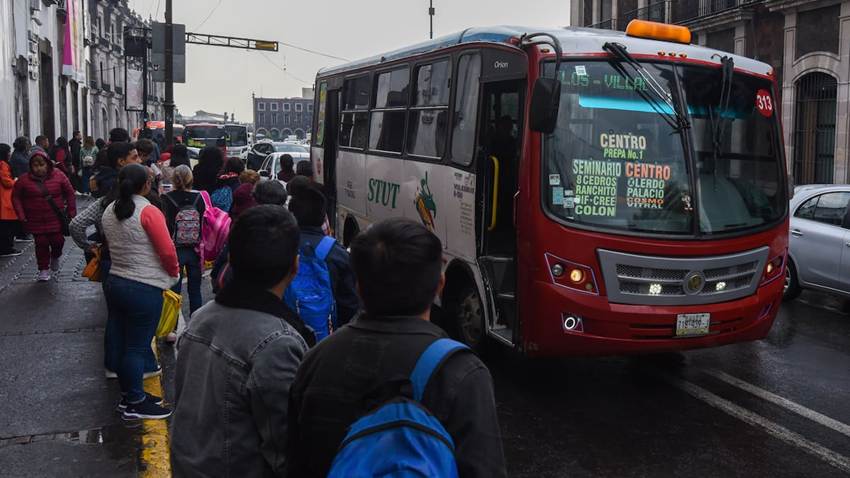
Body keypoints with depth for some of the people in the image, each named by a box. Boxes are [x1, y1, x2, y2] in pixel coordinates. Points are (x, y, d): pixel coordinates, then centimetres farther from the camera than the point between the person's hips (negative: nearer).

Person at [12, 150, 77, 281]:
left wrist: (71, 212, 2)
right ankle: (44, 270, 15)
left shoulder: (59, 177, -3)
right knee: (41, 243, 1)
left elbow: (70, 194, 5)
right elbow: (16, 197, 4)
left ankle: (55, 257, 35)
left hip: (56, 218, 0)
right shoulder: (24, 180, -4)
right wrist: (21, 216, -3)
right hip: (35, 220, 0)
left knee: (57, 241, 0)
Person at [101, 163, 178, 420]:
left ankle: (128, 394, 29)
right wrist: (174, 272, 1)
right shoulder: (148, 211, -16)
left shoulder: (109, 211, 6)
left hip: (115, 283, 7)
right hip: (145, 289, -7)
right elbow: (167, 251, -16)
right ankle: (134, 404, 10)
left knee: (126, 343, 17)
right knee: (137, 348, 1)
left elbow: (113, 245, 11)